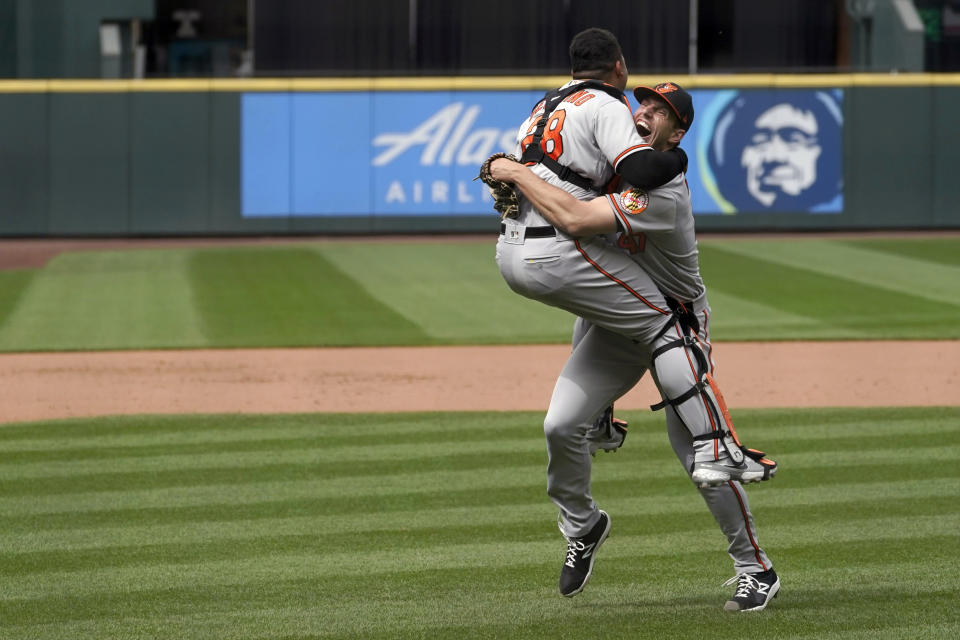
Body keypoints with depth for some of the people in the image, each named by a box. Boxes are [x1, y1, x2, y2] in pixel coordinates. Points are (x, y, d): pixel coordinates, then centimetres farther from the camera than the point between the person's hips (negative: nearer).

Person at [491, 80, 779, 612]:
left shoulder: (662, 194, -30)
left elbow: (575, 219, -39)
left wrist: (517, 175, -29)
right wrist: (518, 188, -1)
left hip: (673, 325, -7)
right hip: (612, 325, 7)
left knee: (702, 453, -12)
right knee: (561, 426, -8)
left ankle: (755, 569, 2)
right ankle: (582, 526, 19)